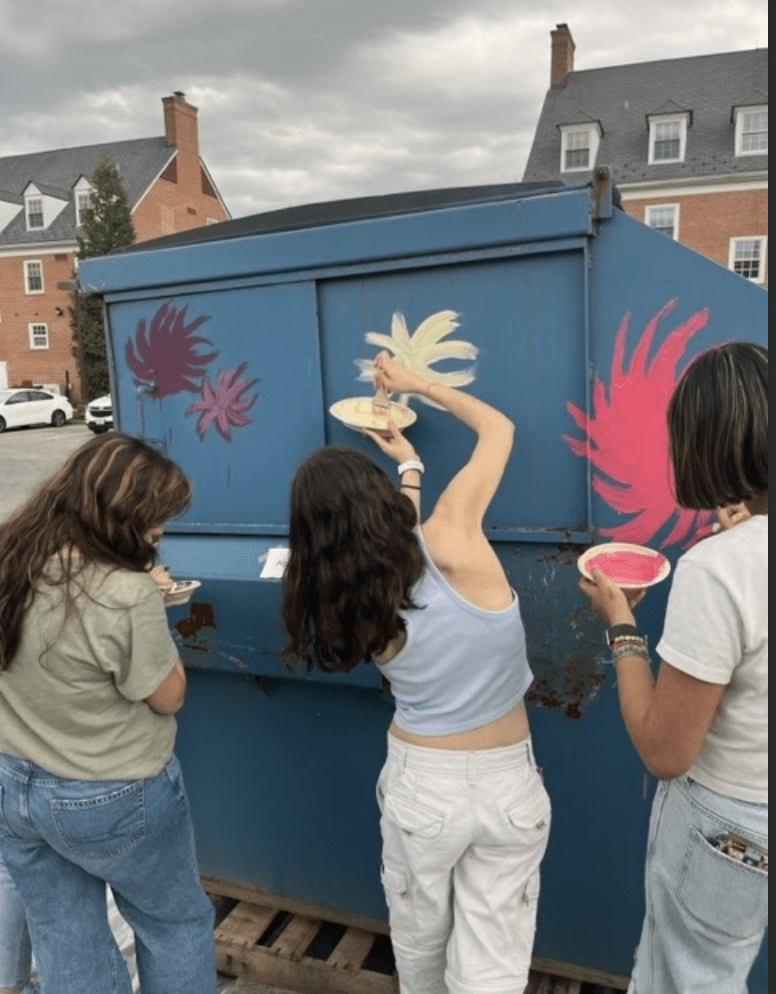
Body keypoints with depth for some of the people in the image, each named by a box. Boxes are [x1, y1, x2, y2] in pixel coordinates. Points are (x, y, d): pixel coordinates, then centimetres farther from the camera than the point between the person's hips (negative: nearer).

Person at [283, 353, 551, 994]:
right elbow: (498, 428, -5)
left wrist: (411, 469, 21)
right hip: (509, 781, -2)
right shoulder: (451, 537, -20)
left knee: (419, 935, 28)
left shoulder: (348, 604, -11)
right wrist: (416, 385, 6)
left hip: (419, 780, 2)